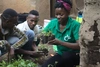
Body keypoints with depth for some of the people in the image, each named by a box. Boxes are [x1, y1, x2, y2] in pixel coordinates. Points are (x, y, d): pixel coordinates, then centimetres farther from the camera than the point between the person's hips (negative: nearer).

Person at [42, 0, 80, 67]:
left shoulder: (75, 25, -20)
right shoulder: (53, 22, -4)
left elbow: (79, 45, -27)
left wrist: (60, 42, -34)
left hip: (75, 55, -4)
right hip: (61, 54, 4)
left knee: (66, 55, -35)